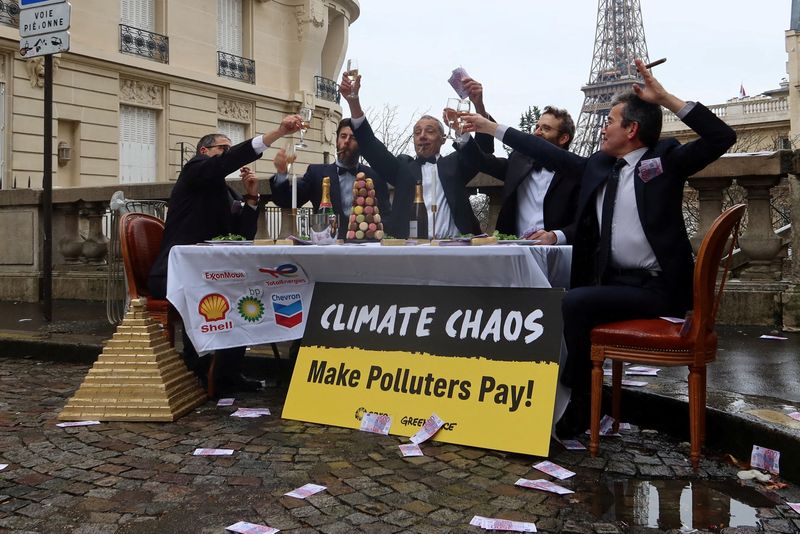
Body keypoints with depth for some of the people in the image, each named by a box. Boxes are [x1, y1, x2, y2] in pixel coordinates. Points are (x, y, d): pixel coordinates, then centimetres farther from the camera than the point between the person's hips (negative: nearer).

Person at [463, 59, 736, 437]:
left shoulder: (665, 159, -4)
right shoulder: (599, 165, 12)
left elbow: (722, 137, -15)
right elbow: (550, 154, 16)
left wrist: (665, 98, -21)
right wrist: (490, 127, 19)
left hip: (656, 287, -7)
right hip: (614, 280, 7)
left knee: (575, 303, -24)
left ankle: (581, 404, -6)